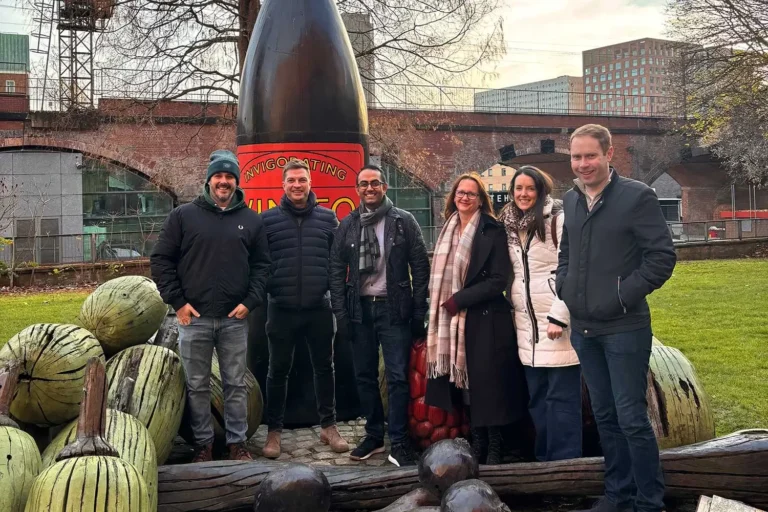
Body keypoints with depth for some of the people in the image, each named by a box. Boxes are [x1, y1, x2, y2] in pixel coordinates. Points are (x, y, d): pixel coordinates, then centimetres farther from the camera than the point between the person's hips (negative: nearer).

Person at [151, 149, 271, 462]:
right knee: (197, 386, 7)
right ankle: (203, 444, 18)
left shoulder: (251, 220, 7)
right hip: (194, 318, -1)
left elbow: (262, 265, 8)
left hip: (235, 319, 1)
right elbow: (161, 259, 2)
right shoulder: (184, 216, 2)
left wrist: (250, 301, -4)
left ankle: (237, 443, 18)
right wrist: (177, 301, -5)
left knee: (236, 384, 8)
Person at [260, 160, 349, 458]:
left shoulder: (328, 218, 5)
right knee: (278, 371, 8)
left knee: (324, 367, 11)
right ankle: (274, 431, 19)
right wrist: (266, 290, -3)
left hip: (319, 308, 1)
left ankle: (328, 426, 24)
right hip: (282, 309, -1)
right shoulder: (267, 219, 1)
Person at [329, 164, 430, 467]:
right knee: (364, 375, 10)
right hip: (360, 309, 3)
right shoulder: (347, 225, 7)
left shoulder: (404, 221, 0)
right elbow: (337, 270, 7)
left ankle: (399, 443, 5)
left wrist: (419, 311, -5)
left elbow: (420, 267, -1)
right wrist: (340, 310, -1)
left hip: (394, 308, -3)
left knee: (397, 377, -3)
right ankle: (374, 435, 23)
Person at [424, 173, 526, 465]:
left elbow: (499, 280, -13)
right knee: (467, 384, 8)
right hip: (455, 320, 6)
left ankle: (494, 449, 8)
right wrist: (444, 304, 4)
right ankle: (477, 444, 17)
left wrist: (458, 300, -15)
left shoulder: (493, 231, -7)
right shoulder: (448, 231, 12)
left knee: (488, 385, -3)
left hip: (486, 320, -6)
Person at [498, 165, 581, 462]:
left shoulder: (558, 219, -8)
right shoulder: (510, 226, 13)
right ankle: (544, 459, 22)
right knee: (536, 397, 12)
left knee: (562, 398, -4)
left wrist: (559, 316, -18)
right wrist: (513, 310, 16)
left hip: (558, 322, -7)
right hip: (527, 325, 7)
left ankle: (565, 462, 3)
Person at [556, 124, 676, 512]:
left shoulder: (637, 196, -10)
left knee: (631, 417, -3)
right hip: (583, 327, 6)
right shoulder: (570, 199, 9)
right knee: (604, 415, 14)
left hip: (624, 327, -6)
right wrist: (564, 286, 6)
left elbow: (663, 256, -11)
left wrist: (623, 295, -14)